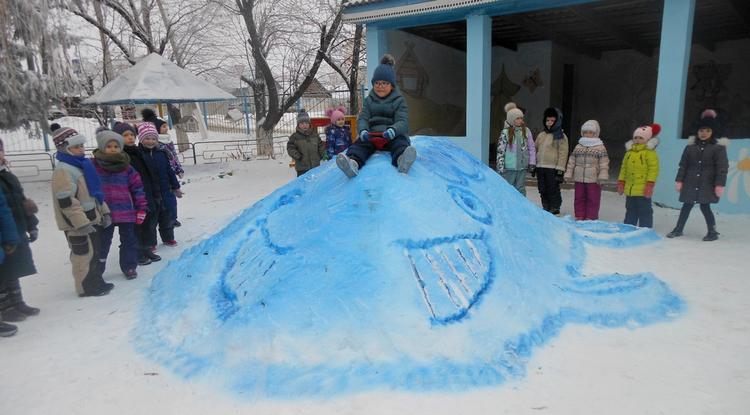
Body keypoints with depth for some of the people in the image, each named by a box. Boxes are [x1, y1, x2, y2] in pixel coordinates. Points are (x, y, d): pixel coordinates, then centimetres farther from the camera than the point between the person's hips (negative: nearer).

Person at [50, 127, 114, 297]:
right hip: (78, 224, -10)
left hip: (92, 219, 10)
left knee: (94, 252, 17)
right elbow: (66, 201, -24)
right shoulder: (63, 170, -18)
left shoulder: (81, 165, 13)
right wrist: (82, 223, -25)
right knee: (84, 254, 0)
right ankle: (87, 287, 12)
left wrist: (104, 212, 17)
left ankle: (96, 281, 29)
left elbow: (94, 191, 21)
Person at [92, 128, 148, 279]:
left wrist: (141, 208, 0)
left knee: (129, 240, 10)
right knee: (102, 241, 10)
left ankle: (129, 266, 25)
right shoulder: (94, 166, -3)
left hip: (126, 211, 1)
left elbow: (137, 186, 3)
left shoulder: (126, 166, 1)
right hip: (104, 212, -1)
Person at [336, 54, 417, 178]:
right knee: (360, 143, -30)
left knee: (400, 143, -37)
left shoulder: (399, 100, 8)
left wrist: (393, 130, -33)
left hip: (393, 136, -2)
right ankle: (353, 163, -63)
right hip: (372, 135, 2)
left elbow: (402, 121, -7)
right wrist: (363, 131, -23)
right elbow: (362, 118, 4)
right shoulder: (369, 100, 18)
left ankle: (403, 161, -71)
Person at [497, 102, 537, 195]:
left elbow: (532, 148, 10)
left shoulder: (526, 131, 5)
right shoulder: (505, 132, -5)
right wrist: (500, 168, -8)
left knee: (521, 190, 9)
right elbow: (500, 150, -5)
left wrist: (532, 163, 5)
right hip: (509, 167, -3)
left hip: (522, 167, 3)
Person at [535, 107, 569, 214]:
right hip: (540, 168, 6)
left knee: (553, 190, -2)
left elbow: (563, 154, -8)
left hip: (553, 169, -6)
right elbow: (535, 150, 19)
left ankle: (554, 209, 9)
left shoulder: (561, 137, -2)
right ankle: (545, 208, 23)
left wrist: (560, 170, -14)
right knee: (543, 190, 11)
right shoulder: (541, 135, 15)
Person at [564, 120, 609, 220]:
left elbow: (604, 163, -5)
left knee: (592, 200, 1)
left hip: (594, 179, -4)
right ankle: (579, 217, 17)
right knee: (579, 199, 9)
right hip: (579, 179, 4)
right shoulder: (578, 147, 11)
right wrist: (568, 174, 6)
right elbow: (571, 162, 12)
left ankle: (590, 219, 8)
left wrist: (602, 177, -14)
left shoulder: (600, 148, 0)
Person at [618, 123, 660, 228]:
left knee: (645, 212, -1)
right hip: (629, 189, 7)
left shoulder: (650, 152, -7)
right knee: (630, 211, 16)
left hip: (642, 190, -7)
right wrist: (621, 182, 13)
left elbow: (653, 169, -13)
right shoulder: (629, 152, 14)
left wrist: (650, 185, -19)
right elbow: (624, 168, 18)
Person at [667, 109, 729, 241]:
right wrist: (679, 180, 3)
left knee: (705, 206, -3)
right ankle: (678, 229, 19)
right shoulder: (690, 146, 6)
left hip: (707, 185, -3)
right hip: (690, 183, 3)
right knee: (687, 206, 9)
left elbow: (722, 168, -8)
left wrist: (720, 184, -14)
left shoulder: (719, 147, -4)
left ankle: (713, 232, 14)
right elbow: (683, 165, 8)